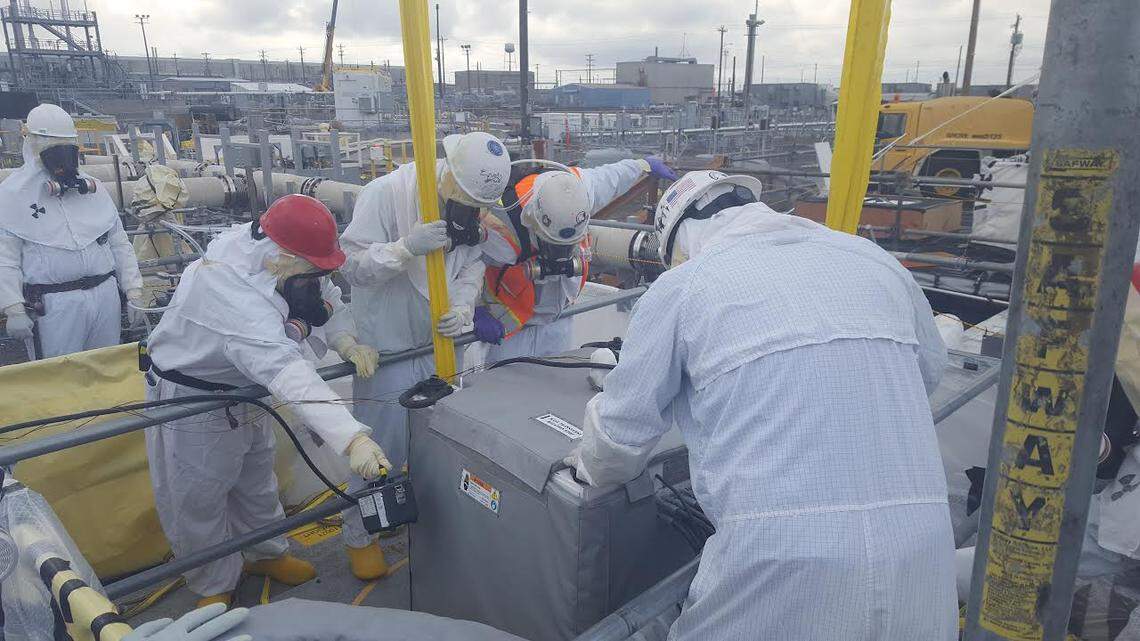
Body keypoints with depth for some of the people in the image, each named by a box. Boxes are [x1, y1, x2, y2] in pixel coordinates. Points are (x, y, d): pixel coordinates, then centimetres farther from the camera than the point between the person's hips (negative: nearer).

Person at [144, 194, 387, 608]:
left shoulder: (274, 259, -19)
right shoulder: (230, 289, -42)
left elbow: (327, 301, -5)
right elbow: (286, 370, -54)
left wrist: (347, 343, -28)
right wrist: (352, 438, -63)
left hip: (245, 388, 8)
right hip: (190, 398, -7)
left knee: (256, 482, 23)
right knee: (197, 499, 9)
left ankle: (266, 554, 46)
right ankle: (214, 587, 33)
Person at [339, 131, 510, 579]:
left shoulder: (475, 203, -3)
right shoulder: (385, 193, -20)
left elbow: (472, 265, 1)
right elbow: (352, 265, -20)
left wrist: (463, 308, -17)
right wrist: (407, 247, -36)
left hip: (440, 343, 6)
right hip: (387, 346, -5)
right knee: (380, 447, 4)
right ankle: (358, 535, 27)